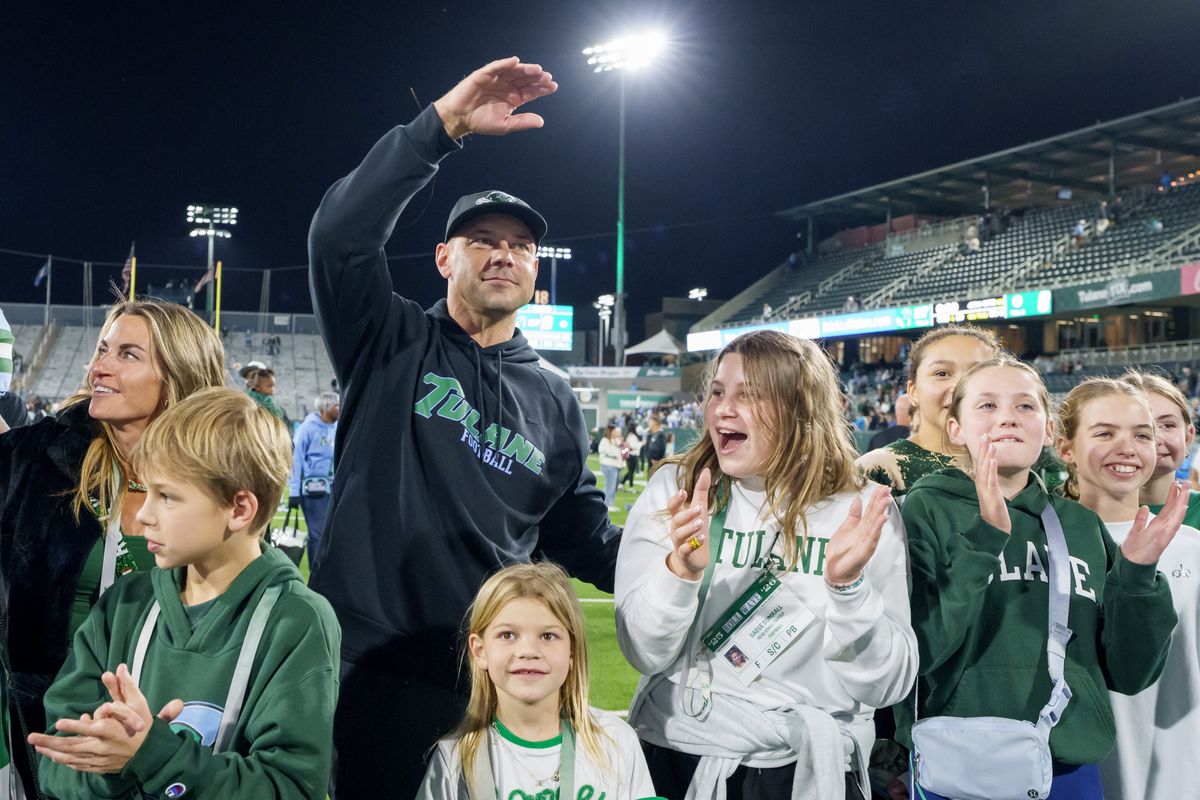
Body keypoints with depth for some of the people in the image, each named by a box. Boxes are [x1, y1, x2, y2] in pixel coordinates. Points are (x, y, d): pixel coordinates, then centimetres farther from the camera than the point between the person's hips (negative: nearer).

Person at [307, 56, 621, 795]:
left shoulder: (554, 403, 11)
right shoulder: (391, 343, 1)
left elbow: (586, 541, 13)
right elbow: (341, 235, -16)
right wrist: (444, 125, -22)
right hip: (360, 663, -2)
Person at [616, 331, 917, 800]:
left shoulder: (863, 511, -7)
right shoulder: (672, 491, -6)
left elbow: (888, 686, -9)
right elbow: (645, 654, -10)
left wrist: (848, 585, -24)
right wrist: (681, 569, -26)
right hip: (675, 758, 1)